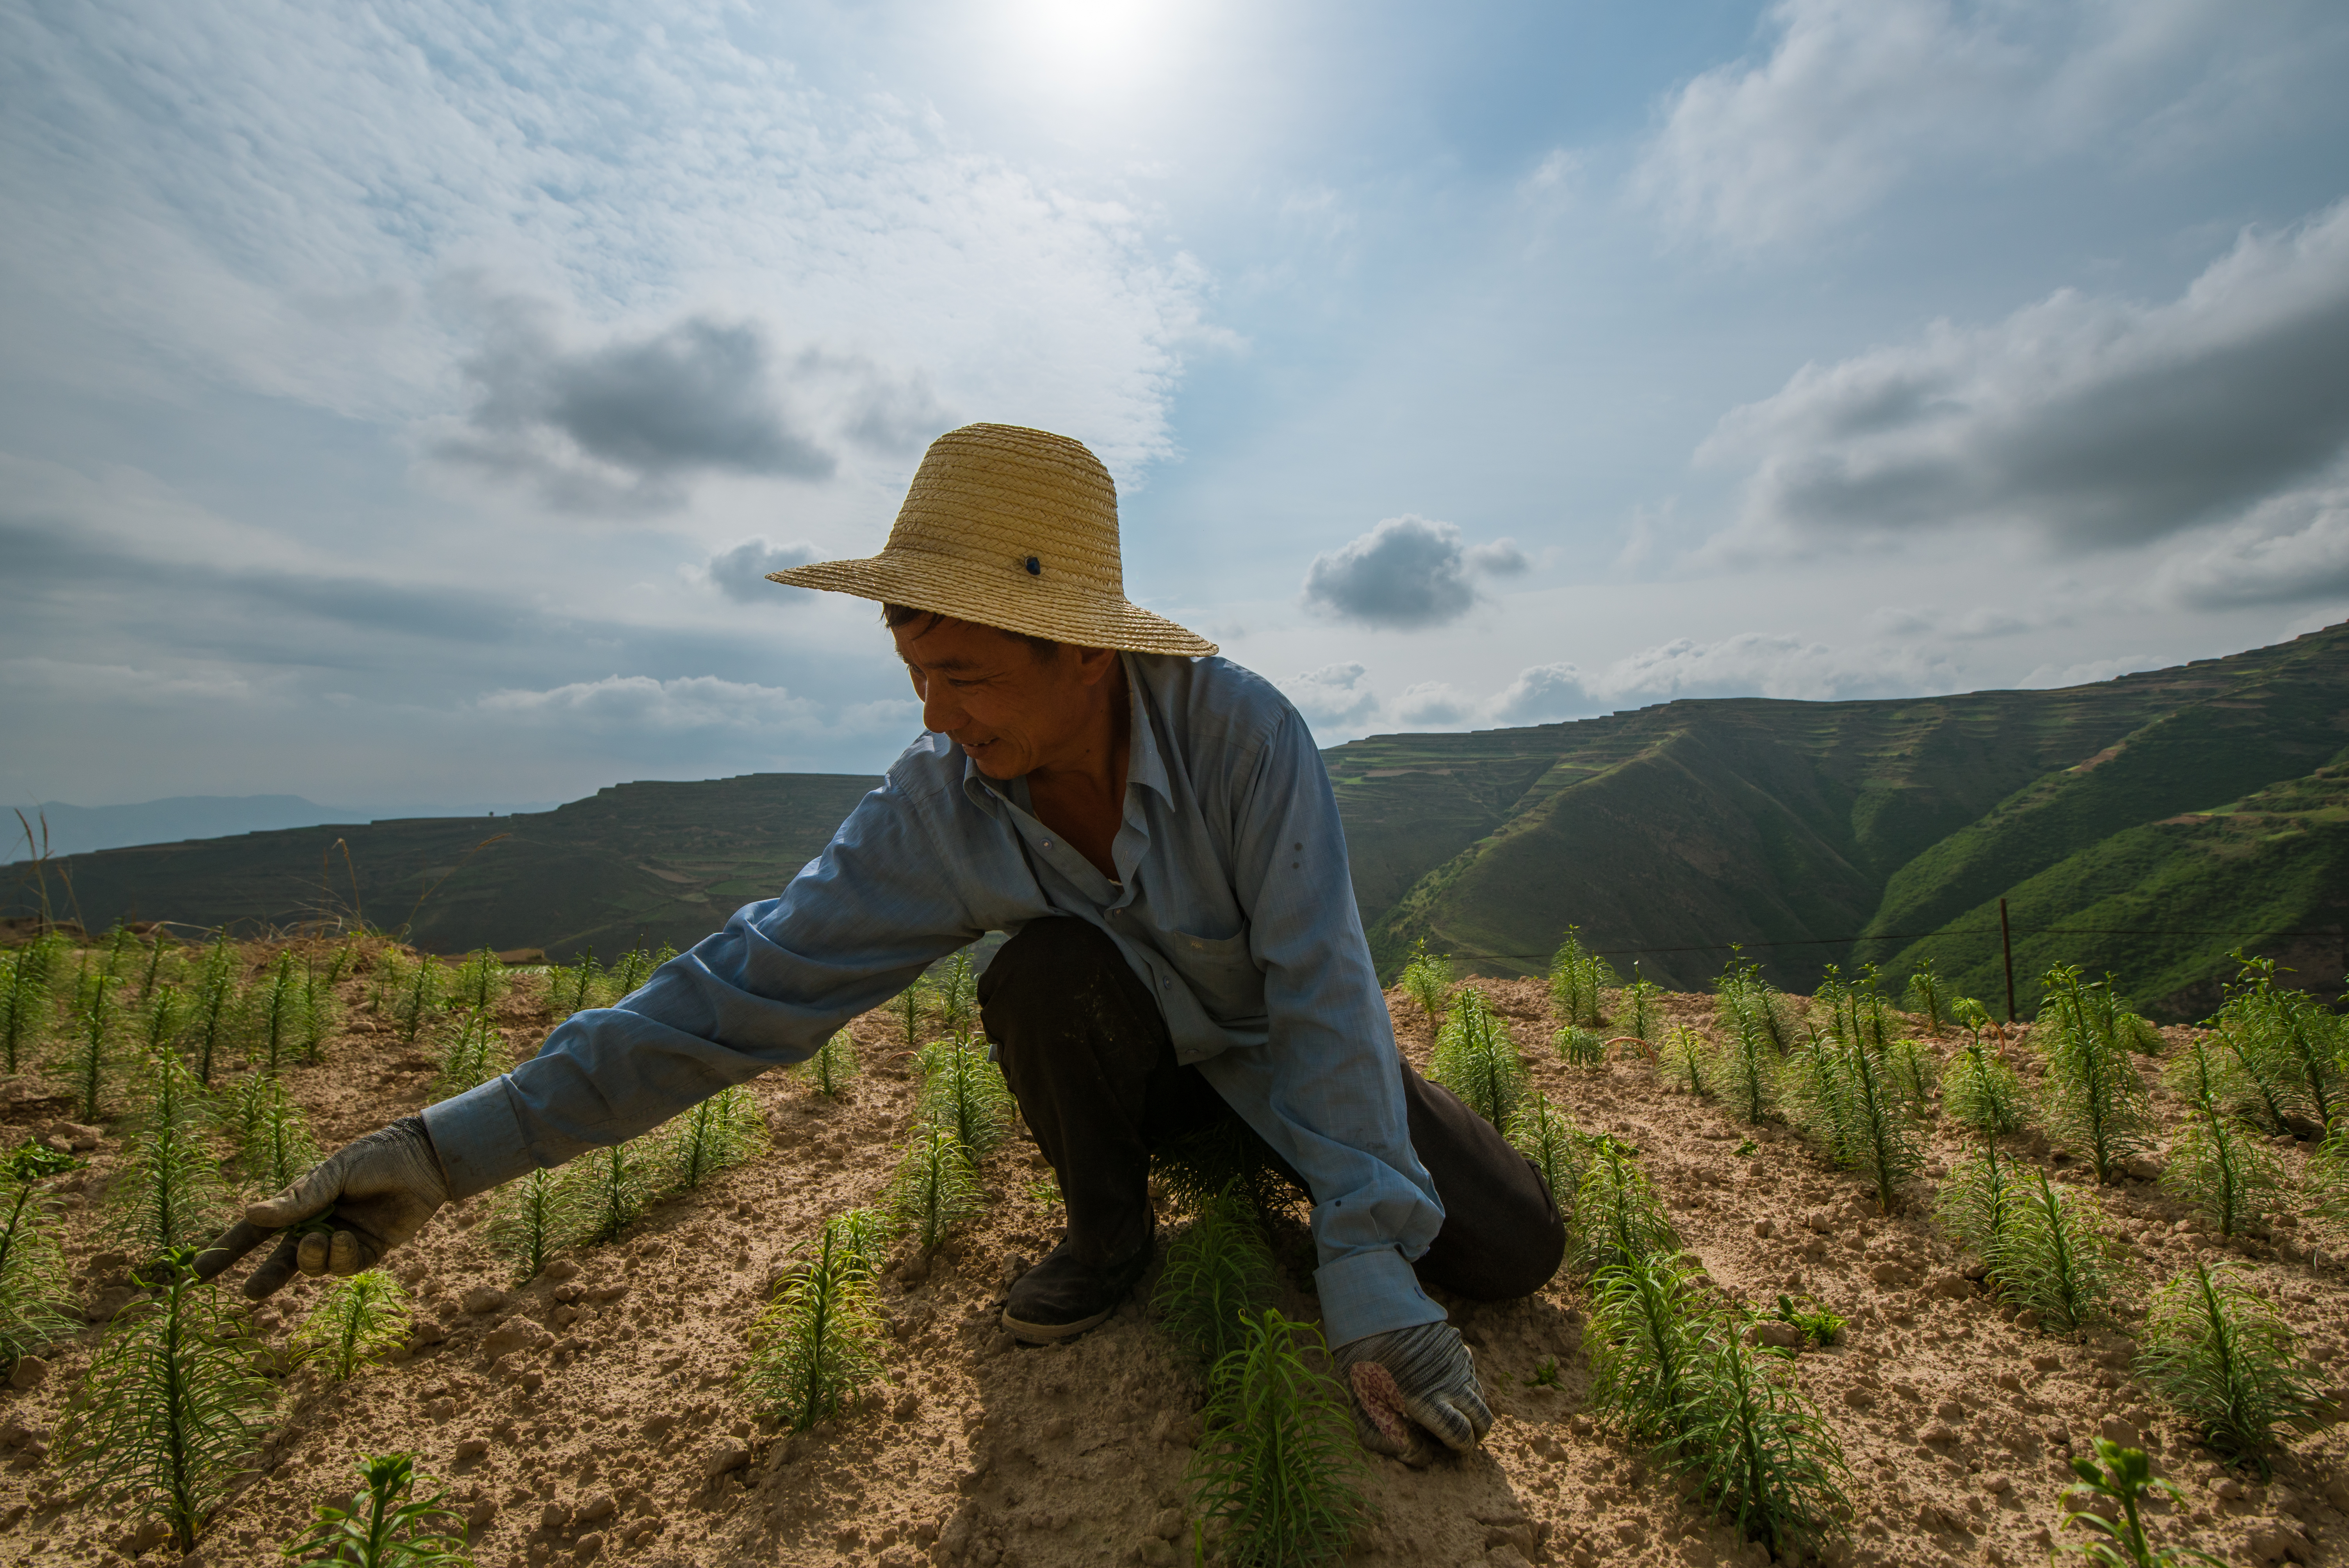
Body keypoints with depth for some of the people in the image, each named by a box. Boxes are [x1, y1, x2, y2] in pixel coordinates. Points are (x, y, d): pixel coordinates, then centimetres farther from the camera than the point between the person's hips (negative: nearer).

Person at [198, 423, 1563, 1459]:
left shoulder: (1241, 728, -33)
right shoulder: (938, 808, -24)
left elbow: (1324, 989, -33)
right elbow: (754, 982, -23)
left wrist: (1371, 1266, -34)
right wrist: (459, 1144, -26)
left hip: (1286, 1054, 0)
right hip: (1138, 1063, 1)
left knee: (1513, 1250, -9)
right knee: (1043, 971, -32)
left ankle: (1252, 1172, 17)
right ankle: (1110, 1227, -3)